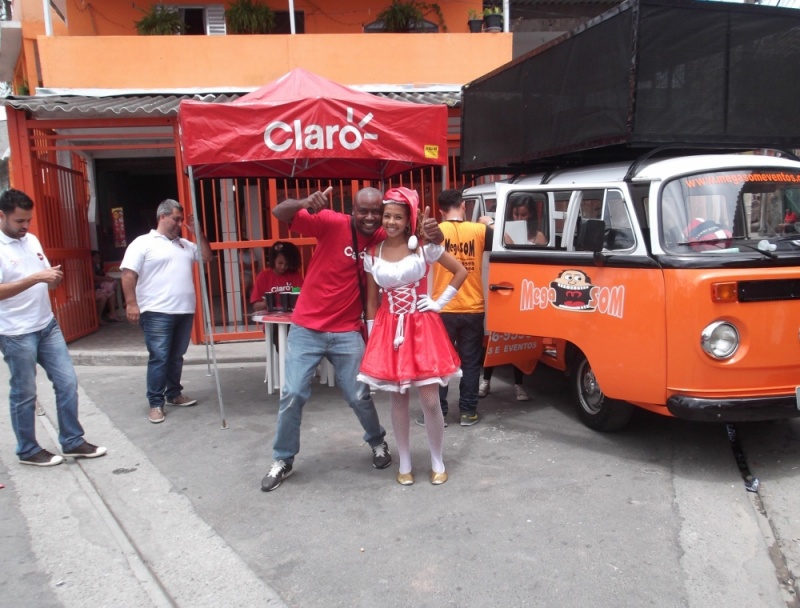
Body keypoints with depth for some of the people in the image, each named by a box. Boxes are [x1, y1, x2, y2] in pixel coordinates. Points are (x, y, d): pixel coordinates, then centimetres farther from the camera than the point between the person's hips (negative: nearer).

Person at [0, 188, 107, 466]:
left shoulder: (32, 240, 9)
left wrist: (54, 278, -5)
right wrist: (36, 278, -27)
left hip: (48, 326, 7)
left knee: (67, 382, 7)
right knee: (24, 394, 6)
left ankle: (72, 441, 20)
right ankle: (28, 451, 23)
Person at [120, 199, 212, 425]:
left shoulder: (185, 244, 18)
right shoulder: (143, 243, -3)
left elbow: (207, 256, 19)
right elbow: (128, 274, -8)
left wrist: (198, 233, 8)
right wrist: (131, 303, -17)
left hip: (184, 311, 7)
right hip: (157, 313, -6)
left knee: (176, 356, 14)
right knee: (159, 358, -6)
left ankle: (174, 394, 27)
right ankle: (156, 403, 2)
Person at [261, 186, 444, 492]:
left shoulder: (383, 239, -4)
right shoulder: (332, 223, -12)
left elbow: (420, 245, 2)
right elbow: (279, 212, -16)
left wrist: (433, 233, -23)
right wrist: (306, 203, -39)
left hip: (347, 332, 2)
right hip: (306, 327, -1)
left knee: (359, 396, 7)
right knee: (293, 394, 2)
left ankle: (378, 442, 37)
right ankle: (283, 460, 22)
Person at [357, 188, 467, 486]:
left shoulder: (423, 247, -5)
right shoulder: (372, 255, 2)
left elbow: (461, 271, 2)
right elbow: (372, 300, 7)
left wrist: (440, 302, -4)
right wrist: (373, 339, 6)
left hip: (422, 327, -2)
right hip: (389, 330, 2)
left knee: (430, 400, 0)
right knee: (397, 400, 9)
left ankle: (437, 461, 20)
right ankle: (405, 462, 25)